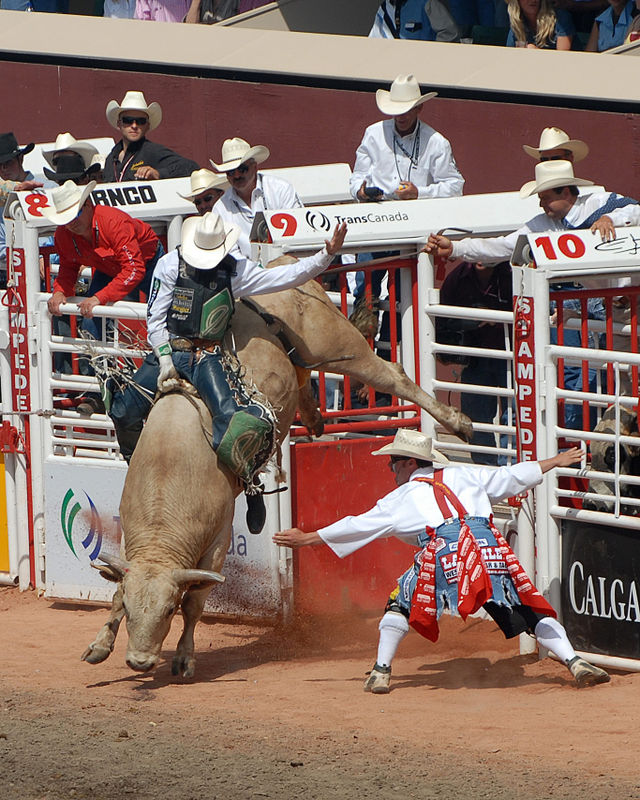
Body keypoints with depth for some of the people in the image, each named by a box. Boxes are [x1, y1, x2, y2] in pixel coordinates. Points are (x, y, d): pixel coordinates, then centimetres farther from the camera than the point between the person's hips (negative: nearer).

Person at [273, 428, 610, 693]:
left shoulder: (400, 499, 22)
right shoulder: (464, 476, 29)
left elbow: (356, 526, 24)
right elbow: (511, 477, 31)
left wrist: (305, 539, 33)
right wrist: (556, 461, 44)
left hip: (443, 551, -3)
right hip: (490, 546, 3)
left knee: (401, 603, 19)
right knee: (528, 610, 6)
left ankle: (381, 672, 10)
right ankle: (574, 662, -10)